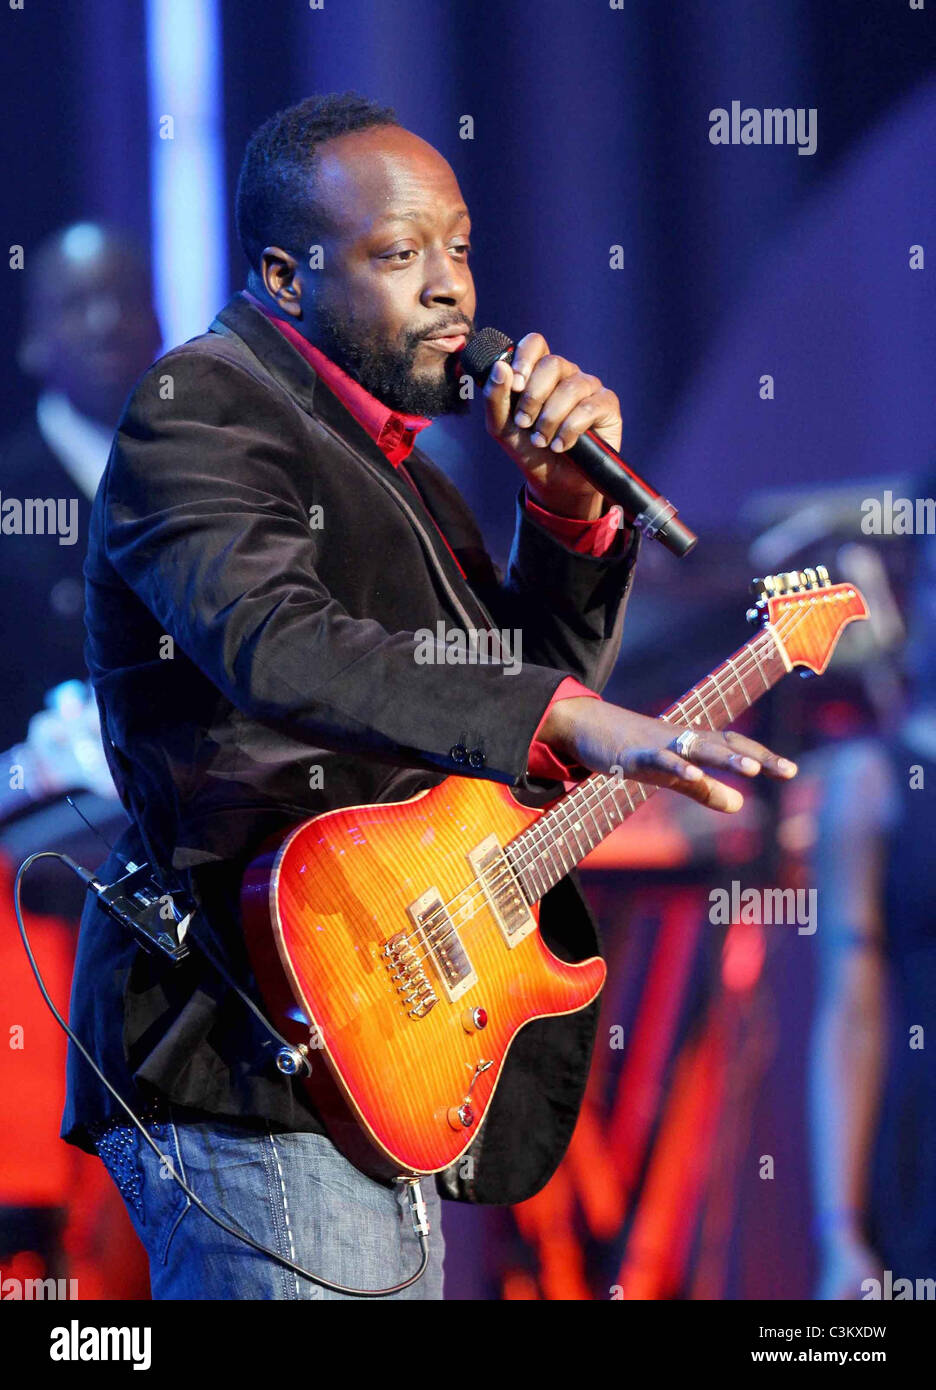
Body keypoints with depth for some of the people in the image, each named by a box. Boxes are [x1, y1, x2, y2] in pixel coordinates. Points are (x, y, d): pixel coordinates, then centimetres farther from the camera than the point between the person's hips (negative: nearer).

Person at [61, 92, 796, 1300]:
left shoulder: (385, 456, 20)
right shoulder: (196, 409, -9)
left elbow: (526, 682, 21)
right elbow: (277, 648, -28)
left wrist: (572, 501, 2)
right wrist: (571, 721, -38)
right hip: (249, 1069, -10)